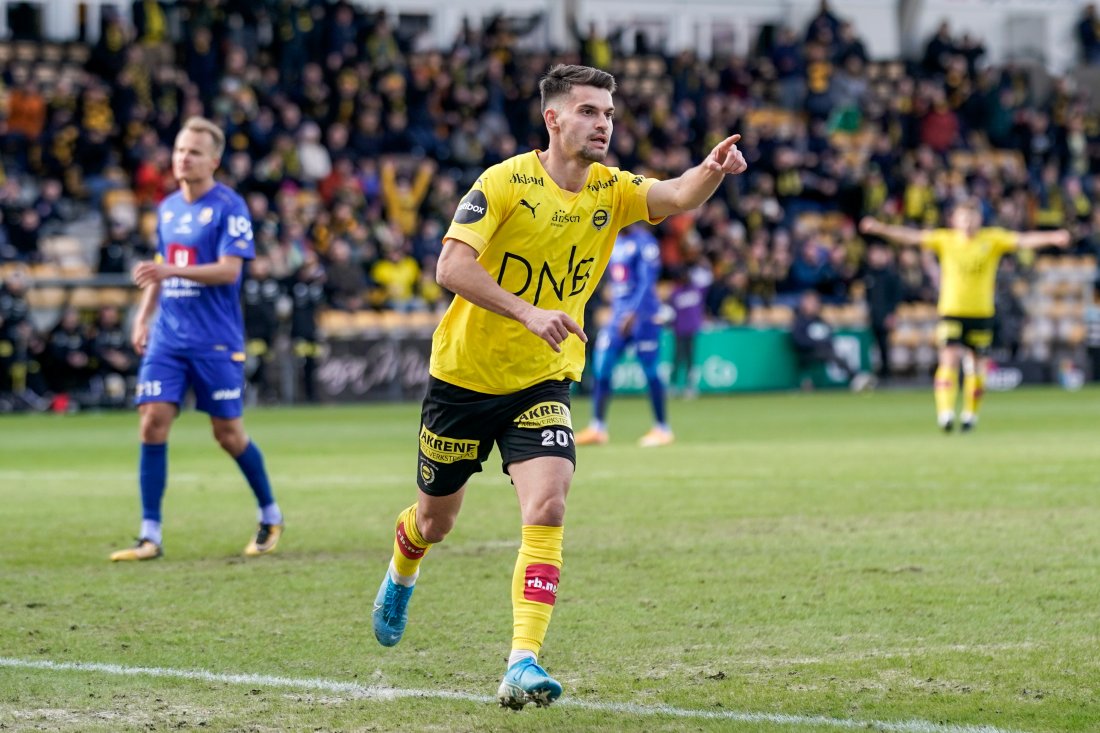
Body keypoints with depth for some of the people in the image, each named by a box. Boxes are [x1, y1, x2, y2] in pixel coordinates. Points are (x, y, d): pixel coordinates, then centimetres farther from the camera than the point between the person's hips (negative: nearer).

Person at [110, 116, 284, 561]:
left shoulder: (229, 207, -9)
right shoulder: (167, 208, 12)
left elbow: (229, 270, -18)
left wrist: (172, 270, -29)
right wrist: (143, 316, 13)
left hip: (216, 341, -5)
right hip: (167, 337, 5)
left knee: (227, 432, 1)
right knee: (153, 421, -7)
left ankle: (270, 517, 23)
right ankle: (150, 536, -5)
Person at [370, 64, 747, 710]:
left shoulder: (611, 190, -5)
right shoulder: (505, 183, -16)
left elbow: (677, 197, -24)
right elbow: (451, 267, -26)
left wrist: (714, 169, -46)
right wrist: (529, 312, -37)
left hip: (544, 382, 2)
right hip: (465, 373, -2)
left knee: (547, 510, -21)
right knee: (436, 521, 15)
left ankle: (524, 664, -23)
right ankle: (401, 575, 51)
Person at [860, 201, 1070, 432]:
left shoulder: (993, 239, 1)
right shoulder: (945, 239, 2)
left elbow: (1022, 240, -8)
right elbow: (912, 237, -1)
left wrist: (1051, 238, -22)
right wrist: (881, 228, -11)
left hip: (981, 313, 1)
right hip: (951, 311, -1)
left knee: (977, 365, 6)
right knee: (949, 359, -15)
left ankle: (970, 414, 22)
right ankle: (945, 414, -19)